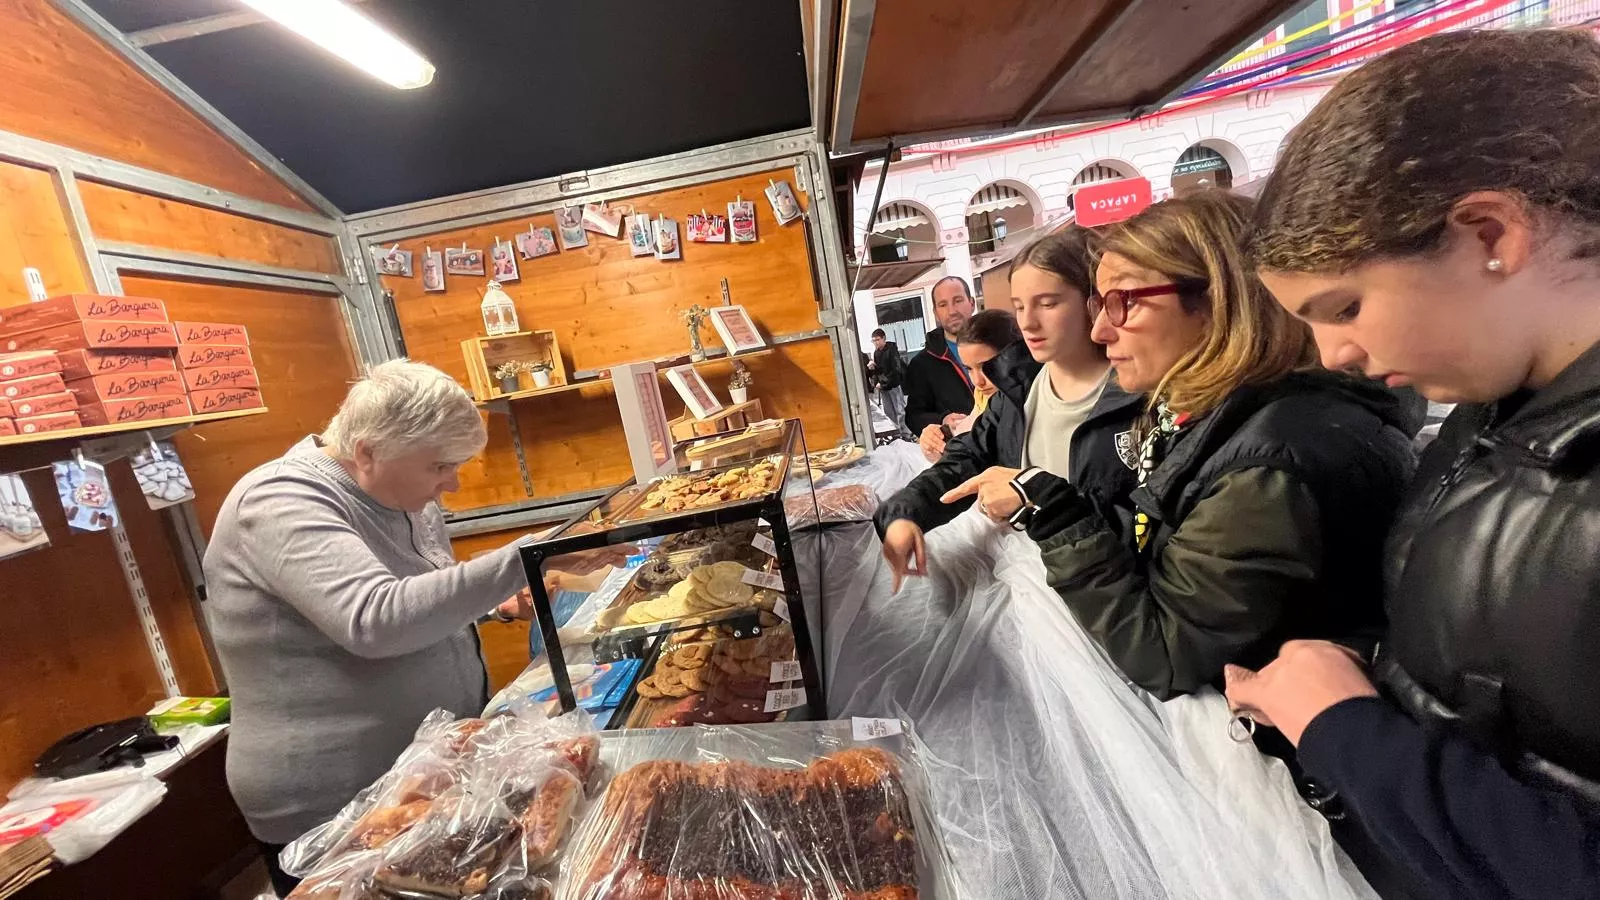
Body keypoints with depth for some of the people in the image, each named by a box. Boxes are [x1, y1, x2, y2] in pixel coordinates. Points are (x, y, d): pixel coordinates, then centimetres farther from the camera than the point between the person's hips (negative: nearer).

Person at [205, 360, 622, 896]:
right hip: (336, 811, -7)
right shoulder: (281, 503, -21)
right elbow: (376, 618, -36)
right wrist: (525, 560, -38)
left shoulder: (402, 496, 3)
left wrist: (495, 600, -1)